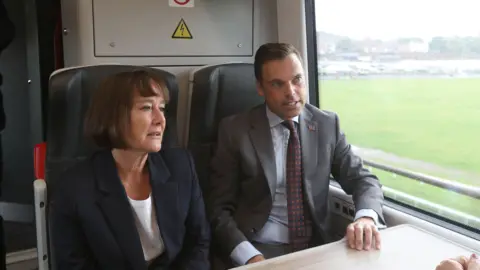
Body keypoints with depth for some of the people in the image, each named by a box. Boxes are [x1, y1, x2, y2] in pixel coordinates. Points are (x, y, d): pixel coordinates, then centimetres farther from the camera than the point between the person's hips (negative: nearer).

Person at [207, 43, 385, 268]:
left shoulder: (327, 124, 3)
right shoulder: (235, 130, -4)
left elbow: (362, 179, 5)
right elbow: (218, 207, -5)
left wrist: (366, 217, -18)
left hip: (314, 249, 3)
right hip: (258, 250, -2)